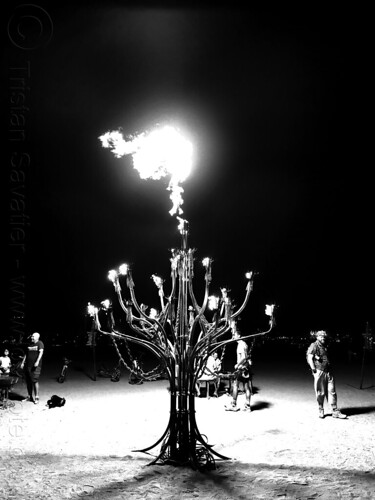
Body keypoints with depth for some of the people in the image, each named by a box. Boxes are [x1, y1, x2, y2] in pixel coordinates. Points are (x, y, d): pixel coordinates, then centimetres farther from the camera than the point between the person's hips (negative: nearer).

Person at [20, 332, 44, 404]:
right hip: (28, 365, 6)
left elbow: (41, 352, -12)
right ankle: (29, 396, 18)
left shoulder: (40, 343, 0)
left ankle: (36, 397, -5)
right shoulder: (30, 345, 17)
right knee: (28, 381, 7)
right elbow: (26, 354, 20)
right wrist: (22, 362, 12)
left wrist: (37, 361, -23)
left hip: (35, 366, -6)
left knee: (35, 381, -10)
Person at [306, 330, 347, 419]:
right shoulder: (314, 346, -3)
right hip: (319, 371, -6)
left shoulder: (325, 346, 17)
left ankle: (335, 412, 5)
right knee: (320, 393, 1)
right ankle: (320, 411, 16)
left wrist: (330, 367, 14)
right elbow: (309, 358, -9)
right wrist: (314, 369, -14)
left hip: (328, 372, 6)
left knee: (332, 391, 3)